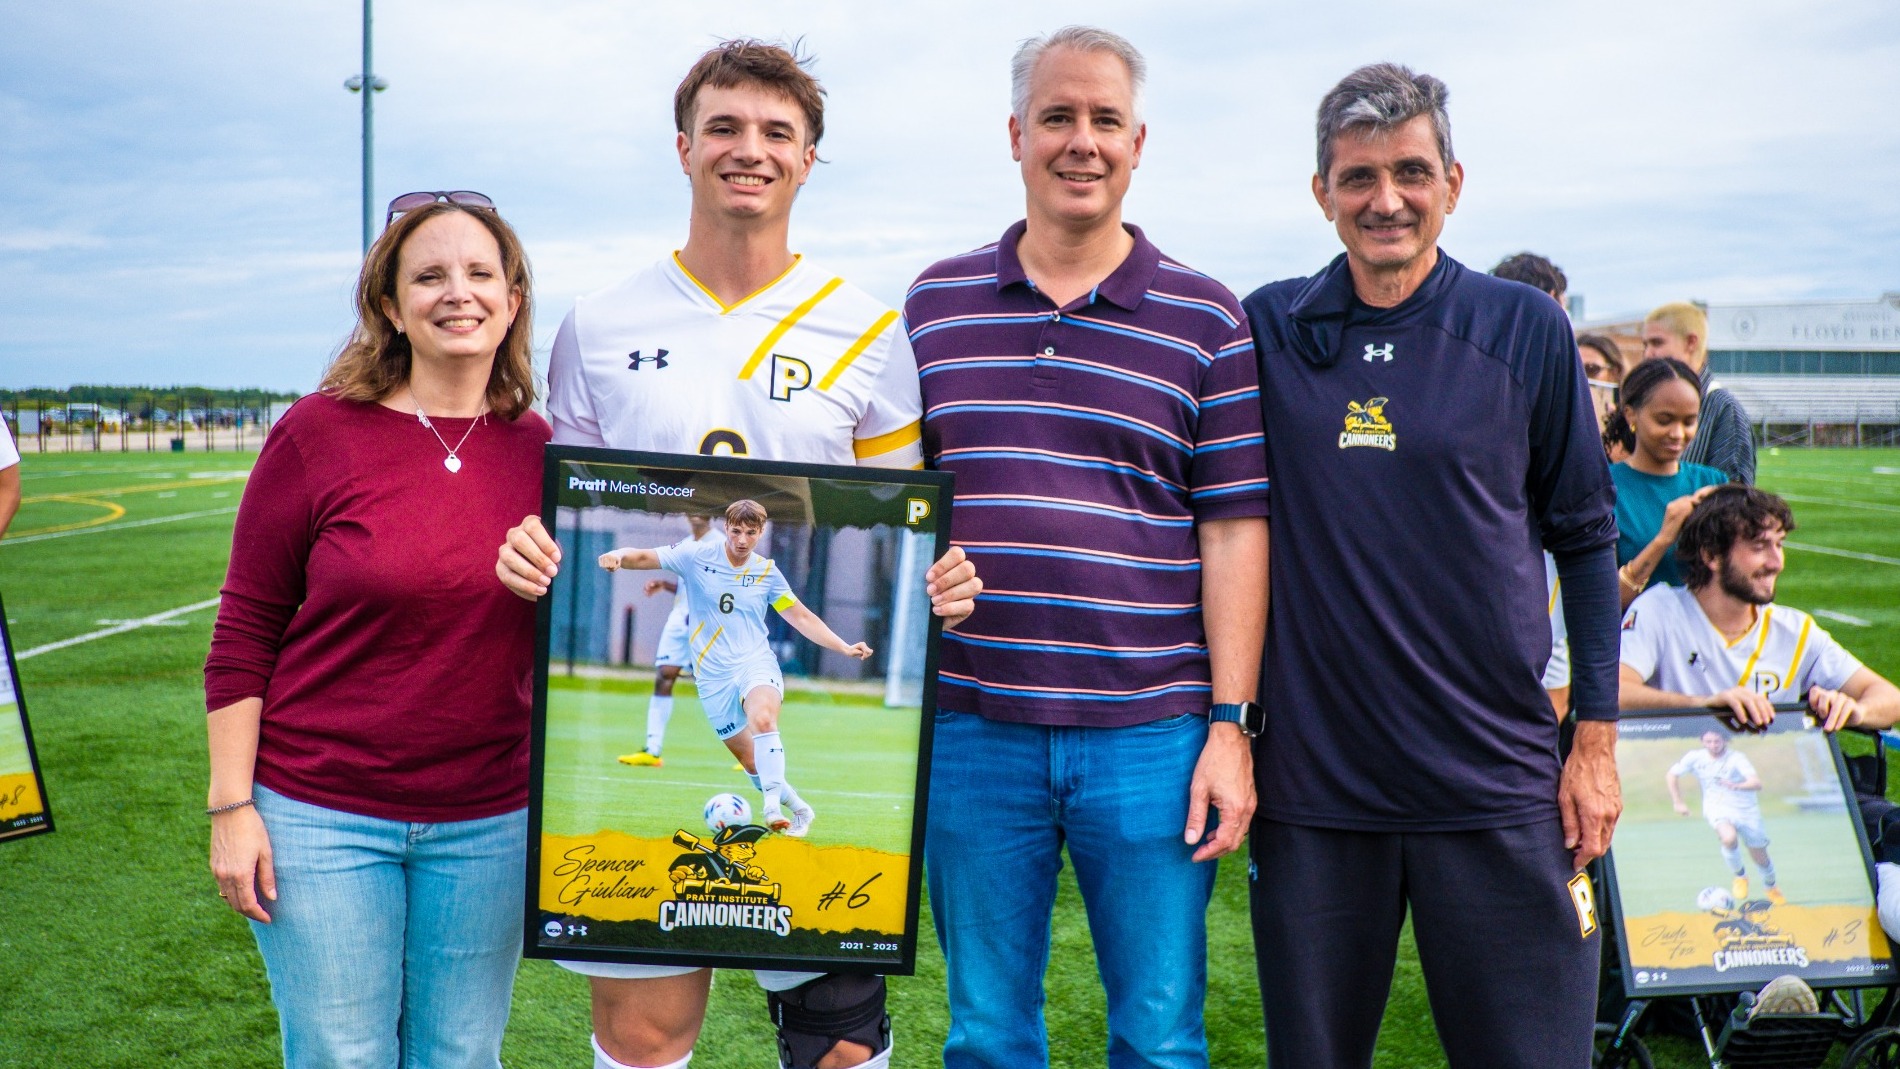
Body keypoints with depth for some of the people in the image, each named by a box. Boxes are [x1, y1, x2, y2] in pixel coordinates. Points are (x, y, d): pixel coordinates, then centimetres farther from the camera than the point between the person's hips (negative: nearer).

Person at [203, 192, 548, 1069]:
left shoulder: (540, 450, 1)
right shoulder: (319, 433, -7)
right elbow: (244, 634, -4)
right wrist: (230, 803, -7)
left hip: (488, 822, 3)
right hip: (321, 815, -2)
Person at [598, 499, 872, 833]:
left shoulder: (767, 571, 4)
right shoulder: (696, 556, -2)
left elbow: (802, 618, 10)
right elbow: (643, 557, -6)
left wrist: (844, 647, 2)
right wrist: (618, 555, -29)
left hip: (756, 663, 0)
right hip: (714, 676, 0)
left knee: (763, 720, -34)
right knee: (752, 762, 2)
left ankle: (772, 805, -32)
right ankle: (797, 807, 24)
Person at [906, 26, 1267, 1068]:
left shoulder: (1207, 321, 1)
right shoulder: (933, 304, 8)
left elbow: (1233, 530, -1)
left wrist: (1230, 725, -6)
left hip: (1149, 739, -1)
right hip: (970, 732, 2)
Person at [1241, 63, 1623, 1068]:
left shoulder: (1524, 328, 0)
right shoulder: (1266, 328, 2)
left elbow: (1585, 536, 6)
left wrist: (1598, 737, 3)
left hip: (1496, 782, -1)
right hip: (1311, 778, 1)